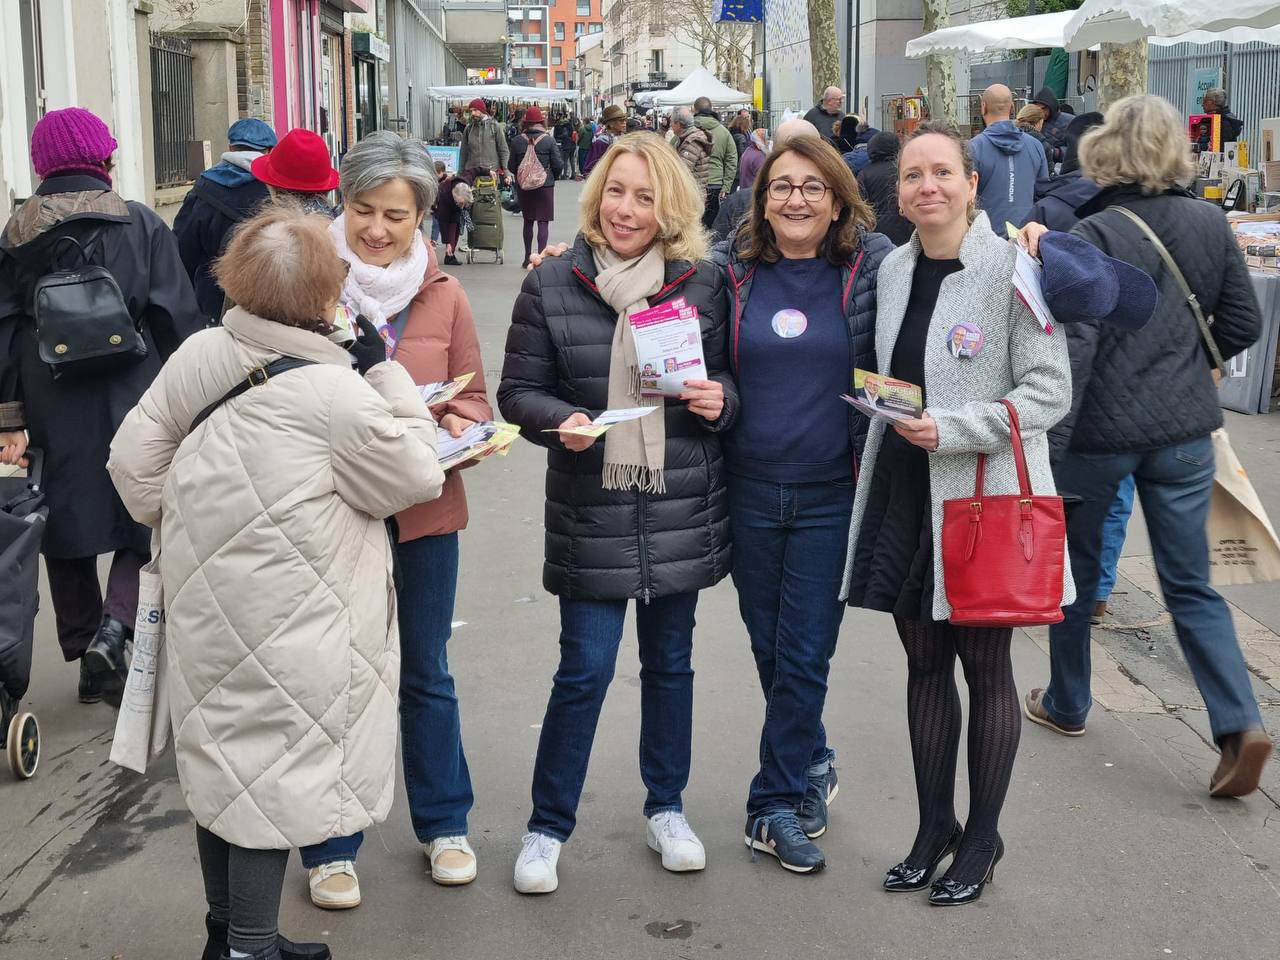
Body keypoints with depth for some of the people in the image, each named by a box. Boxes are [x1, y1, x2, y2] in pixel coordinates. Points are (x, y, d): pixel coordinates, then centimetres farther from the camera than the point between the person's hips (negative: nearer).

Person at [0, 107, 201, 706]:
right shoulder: (141, 226, -3)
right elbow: (180, 319, -4)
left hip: (52, 415, 2)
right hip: (132, 405, -2)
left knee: (67, 528, 13)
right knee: (143, 520, 10)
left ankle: (90, 662, 19)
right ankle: (114, 627, -12)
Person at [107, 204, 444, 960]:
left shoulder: (198, 357, -1)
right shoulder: (335, 392, -20)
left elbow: (134, 459, 6)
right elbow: (417, 476, -8)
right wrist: (385, 372, -3)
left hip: (206, 606, 7)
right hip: (288, 626, -7)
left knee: (223, 759, 19)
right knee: (273, 771, 4)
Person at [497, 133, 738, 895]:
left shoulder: (704, 283, 2)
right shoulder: (553, 285, -2)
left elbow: (731, 384, 11)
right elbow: (518, 392, 0)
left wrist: (721, 402, -11)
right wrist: (561, 422, -19)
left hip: (681, 506, 2)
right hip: (591, 509, -2)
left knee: (671, 660, 14)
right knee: (586, 668, -1)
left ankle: (667, 809, 32)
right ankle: (548, 827, 15)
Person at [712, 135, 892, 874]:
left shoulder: (872, 270, -3)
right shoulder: (732, 273, 4)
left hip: (831, 495, -2)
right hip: (750, 489, 3)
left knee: (806, 653, 1)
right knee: (769, 646, 13)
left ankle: (776, 803, 14)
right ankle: (813, 765, 35)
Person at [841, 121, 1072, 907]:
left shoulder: (1013, 269, -12)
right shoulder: (893, 270, 7)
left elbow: (1051, 390, -14)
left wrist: (953, 429, -21)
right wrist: (888, 423, 12)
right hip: (904, 494, 6)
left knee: (986, 670, 7)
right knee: (925, 664, 13)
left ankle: (982, 838, 22)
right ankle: (935, 824, 28)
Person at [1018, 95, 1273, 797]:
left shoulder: (1092, 236, -15)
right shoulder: (1211, 224, 1)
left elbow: (1074, 345, -20)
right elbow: (1242, 323, 7)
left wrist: (1046, 446, -18)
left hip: (1101, 426, -4)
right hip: (1184, 428, 4)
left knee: (1076, 567, 16)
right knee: (1191, 583, 10)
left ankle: (1066, 705, 31)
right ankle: (1240, 723, -4)